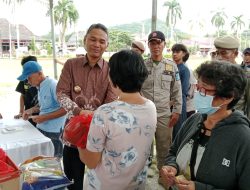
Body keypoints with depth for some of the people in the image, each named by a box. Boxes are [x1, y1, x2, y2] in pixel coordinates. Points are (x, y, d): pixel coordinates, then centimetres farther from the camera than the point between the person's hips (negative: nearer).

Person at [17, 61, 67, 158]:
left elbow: (65, 109, -18)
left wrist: (44, 118, -18)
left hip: (53, 132, -8)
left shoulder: (53, 85, -17)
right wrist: (32, 110, 4)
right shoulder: (39, 87, 9)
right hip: (41, 128, 8)